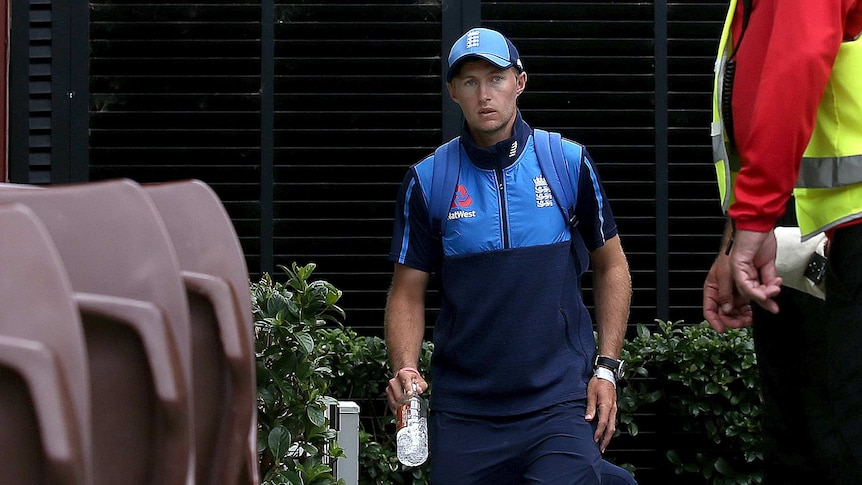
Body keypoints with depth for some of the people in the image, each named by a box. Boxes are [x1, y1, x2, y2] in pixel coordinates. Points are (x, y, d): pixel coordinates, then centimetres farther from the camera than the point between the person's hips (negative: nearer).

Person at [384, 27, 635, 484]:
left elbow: (611, 266, 10)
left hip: (559, 397, -2)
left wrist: (607, 368, 3)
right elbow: (408, 292, 6)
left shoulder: (569, 163, 3)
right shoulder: (427, 180, 3)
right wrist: (405, 369, -11)